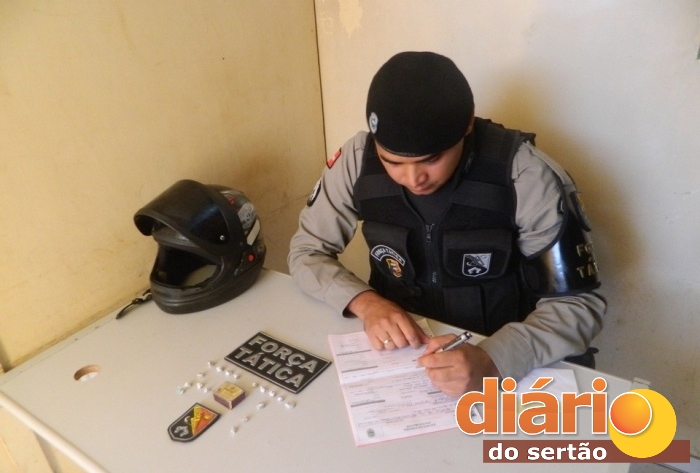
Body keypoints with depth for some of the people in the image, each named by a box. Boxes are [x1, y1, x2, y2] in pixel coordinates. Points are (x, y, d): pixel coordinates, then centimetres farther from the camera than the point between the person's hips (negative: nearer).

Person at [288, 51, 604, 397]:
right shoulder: (358, 159, -13)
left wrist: (493, 361, -32)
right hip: (393, 353, 1)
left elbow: (579, 304, -16)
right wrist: (364, 302, -21)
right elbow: (306, 252, -3)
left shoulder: (526, 177, -20)